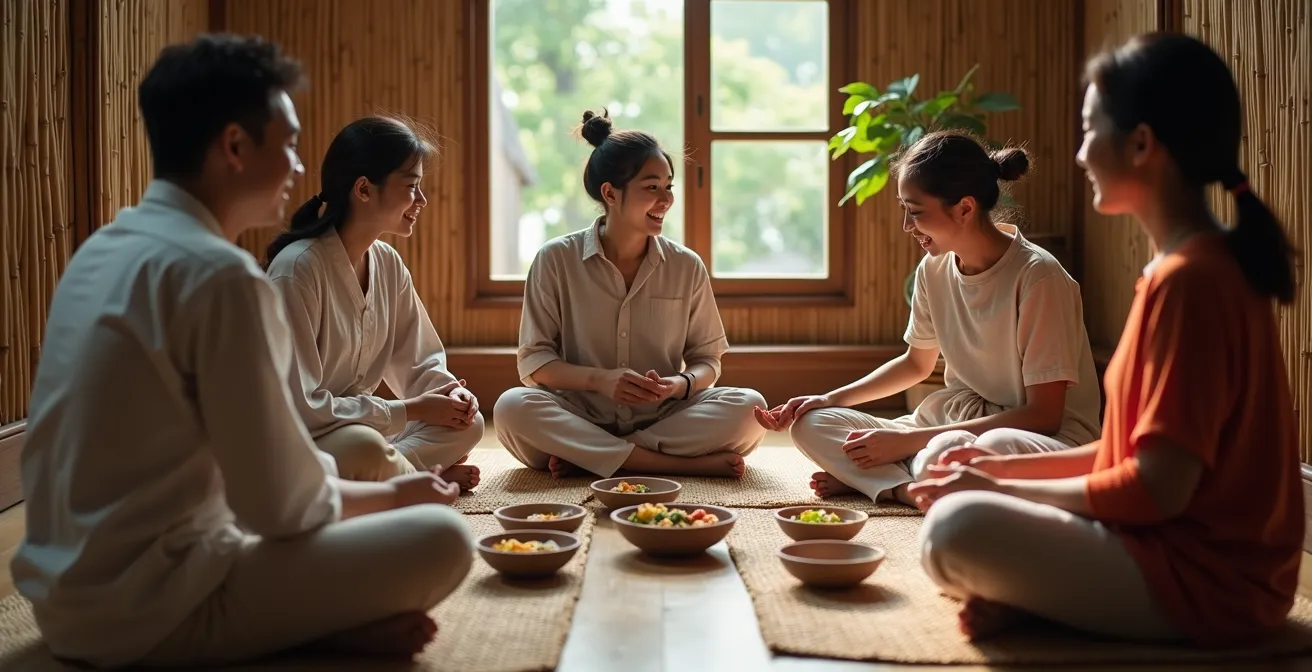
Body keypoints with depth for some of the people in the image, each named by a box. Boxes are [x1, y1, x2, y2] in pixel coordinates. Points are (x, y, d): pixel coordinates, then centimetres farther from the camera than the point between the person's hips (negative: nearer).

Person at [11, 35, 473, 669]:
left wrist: (373, 490, 13)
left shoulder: (102, 249, 10)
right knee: (440, 537, -14)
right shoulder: (217, 273, -19)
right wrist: (391, 494, 3)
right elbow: (281, 503, -17)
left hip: (69, 591, 10)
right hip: (149, 609, -9)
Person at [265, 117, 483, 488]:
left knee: (467, 423, -5)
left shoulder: (388, 263, 2)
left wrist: (449, 390, -14)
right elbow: (299, 406, -25)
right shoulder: (298, 268, -22)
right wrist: (411, 410, -20)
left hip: (356, 425, 7)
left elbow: (419, 362, 11)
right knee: (365, 447, -35)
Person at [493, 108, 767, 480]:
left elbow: (706, 359, 9)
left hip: (664, 418, 2)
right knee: (512, 407, -33)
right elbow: (534, 361, -1)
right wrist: (600, 379, -19)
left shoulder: (687, 266, 5)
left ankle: (584, 457, -23)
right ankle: (687, 463, -29)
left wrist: (682, 384, -15)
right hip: (580, 416, -1)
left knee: (750, 407, -24)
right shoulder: (556, 260, -1)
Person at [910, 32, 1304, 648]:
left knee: (956, 530, -28)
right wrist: (1008, 470, 6)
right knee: (968, 461, 17)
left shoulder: (1187, 279, -22)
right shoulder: (1211, 264, 10)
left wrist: (1002, 490, -13)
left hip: (1202, 580, -10)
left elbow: (1158, 489, -24)